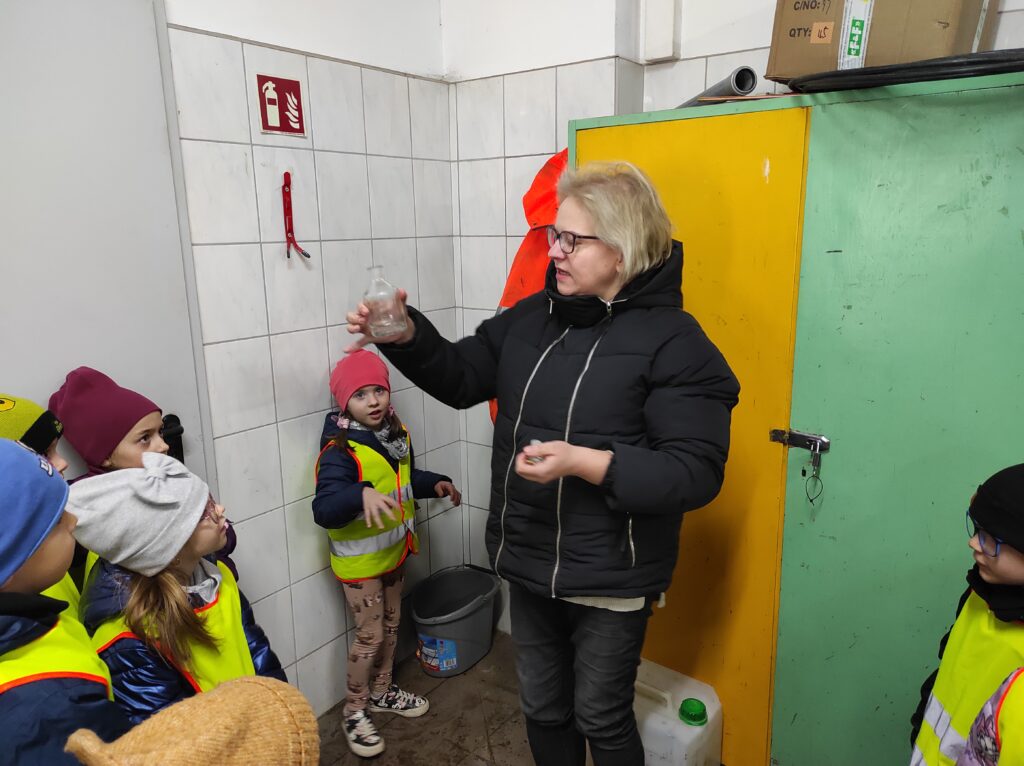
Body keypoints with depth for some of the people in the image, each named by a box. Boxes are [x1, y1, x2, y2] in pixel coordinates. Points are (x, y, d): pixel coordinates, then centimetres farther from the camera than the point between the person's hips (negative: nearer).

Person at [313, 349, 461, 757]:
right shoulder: (340, 450, -27)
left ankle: (381, 692, 44)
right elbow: (323, 510, -38)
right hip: (359, 560, -7)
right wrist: (362, 495, -55)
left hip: (393, 551, 7)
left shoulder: (396, 433, -2)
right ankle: (355, 711, 28)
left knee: (391, 625, 22)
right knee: (370, 636, 5)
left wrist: (434, 483, 1)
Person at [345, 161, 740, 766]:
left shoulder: (673, 341, -17)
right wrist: (405, 336, -9)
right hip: (529, 563, 6)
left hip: (610, 578, -5)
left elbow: (697, 472, -21)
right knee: (543, 709, 25)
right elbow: (461, 375, 10)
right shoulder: (533, 317, 2)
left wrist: (583, 462, -30)